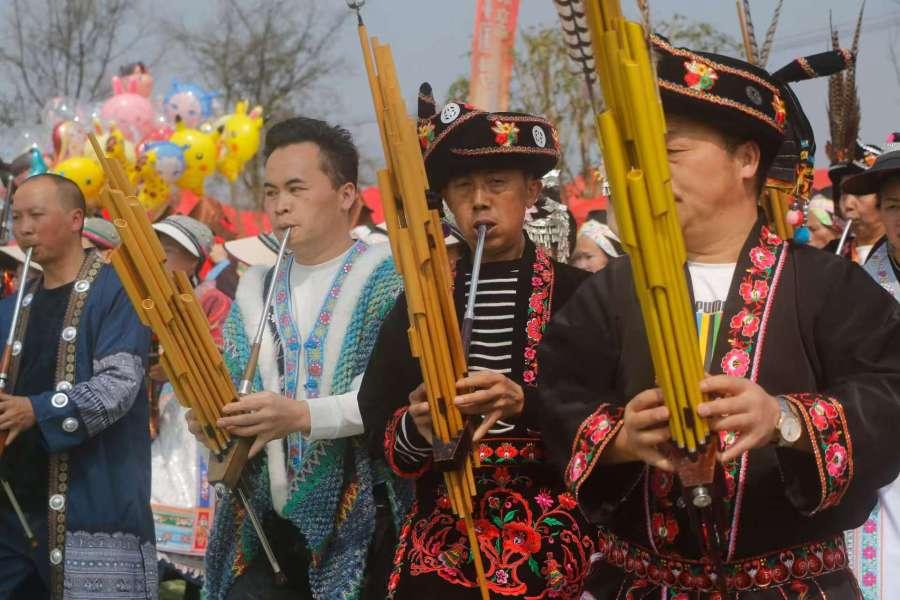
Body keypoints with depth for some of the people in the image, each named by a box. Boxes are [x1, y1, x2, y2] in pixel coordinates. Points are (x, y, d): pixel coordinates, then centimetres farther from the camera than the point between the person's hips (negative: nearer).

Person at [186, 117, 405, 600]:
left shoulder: (385, 275, -4)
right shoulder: (256, 289, 15)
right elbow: (228, 390, 17)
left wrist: (305, 415, -26)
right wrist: (212, 423, -5)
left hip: (358, 526, -4)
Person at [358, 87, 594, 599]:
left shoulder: (578, 294, 0)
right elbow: (378, 430, 4)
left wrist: (524, 404, -23)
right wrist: (418, 429, -17)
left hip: (553, 552, -2)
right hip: (439, 552, 2)